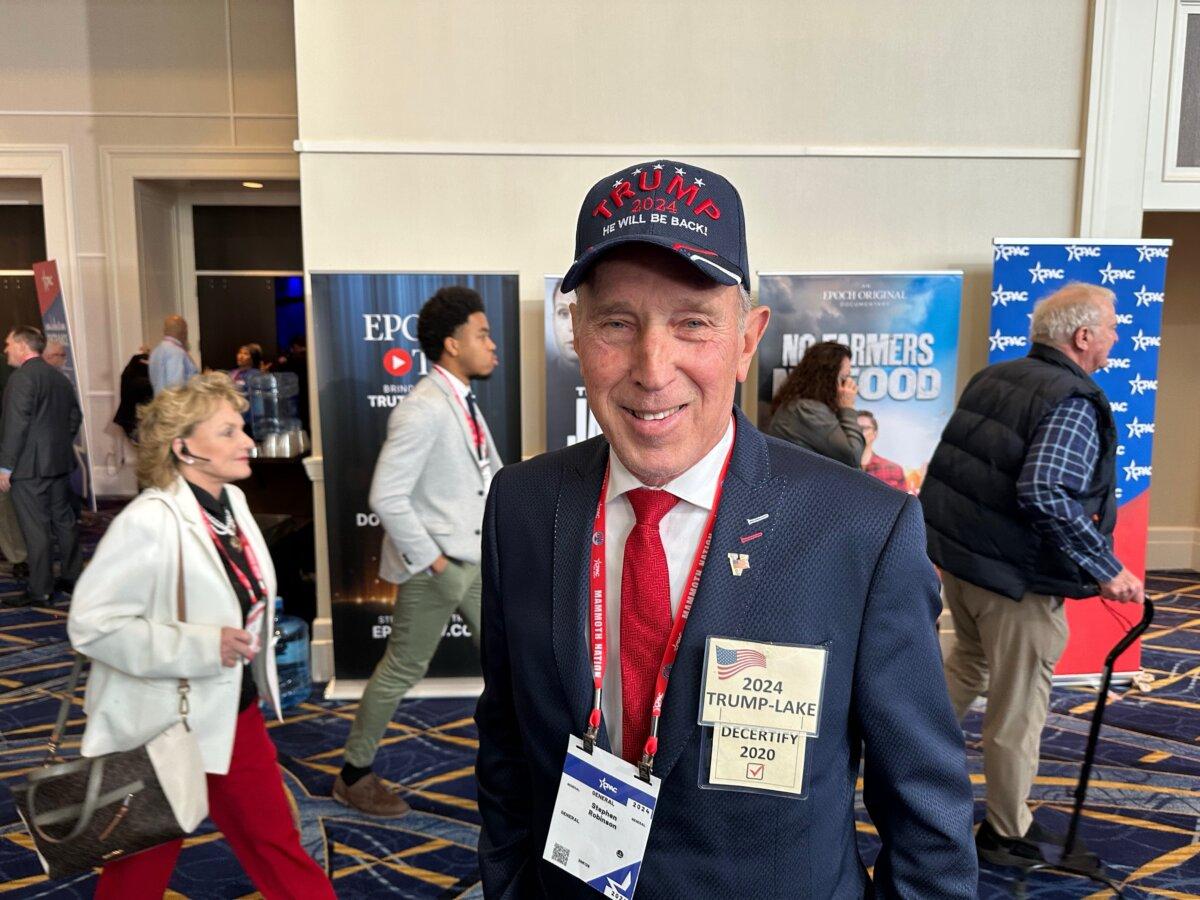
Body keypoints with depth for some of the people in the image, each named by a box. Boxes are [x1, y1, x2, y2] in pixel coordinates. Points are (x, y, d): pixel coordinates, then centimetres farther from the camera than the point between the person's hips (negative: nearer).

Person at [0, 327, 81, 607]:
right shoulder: (59, 376, 12)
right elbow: (75, 417, 17)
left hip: (29, 466, -8)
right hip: (60, 462, 8)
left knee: (36, 529, -2)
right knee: (63, 521, 14)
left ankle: (39, 589, 3)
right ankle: (71, 577, 23)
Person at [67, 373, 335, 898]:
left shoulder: (232, 501, 0)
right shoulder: (148, 522, -25)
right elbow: (92, 623, -26)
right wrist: (202, 648, -28)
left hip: (235, 715, 7)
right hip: (163, 727, -6)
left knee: (275, 844, 18)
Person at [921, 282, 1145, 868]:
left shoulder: (991, 378, 8)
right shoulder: (1074, 403, -17)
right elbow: (1045, 494, -30)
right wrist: (1105, 568, -22)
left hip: (954, 553, 8)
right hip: (1016, 576, -8)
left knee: (968, 659, 30)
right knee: (1017, 706, 8)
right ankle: (1007, 835, 24)